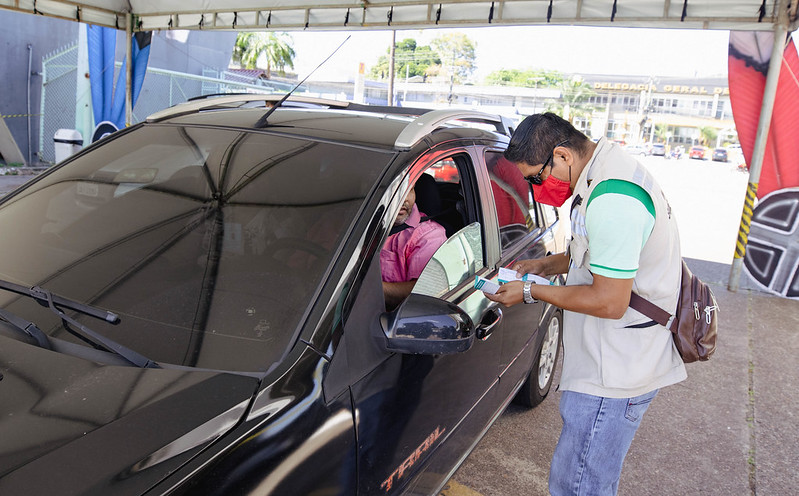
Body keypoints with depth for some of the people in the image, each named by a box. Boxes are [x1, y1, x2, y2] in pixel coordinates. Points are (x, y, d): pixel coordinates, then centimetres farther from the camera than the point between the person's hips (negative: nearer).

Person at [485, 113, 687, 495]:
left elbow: (610, 302, -25)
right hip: (617, 363, 11)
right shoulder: (609, 171, 8)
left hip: (614, 376, -11)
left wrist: (531, 292, -14)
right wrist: (545, 265, 10)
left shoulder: (612, 201, -27)